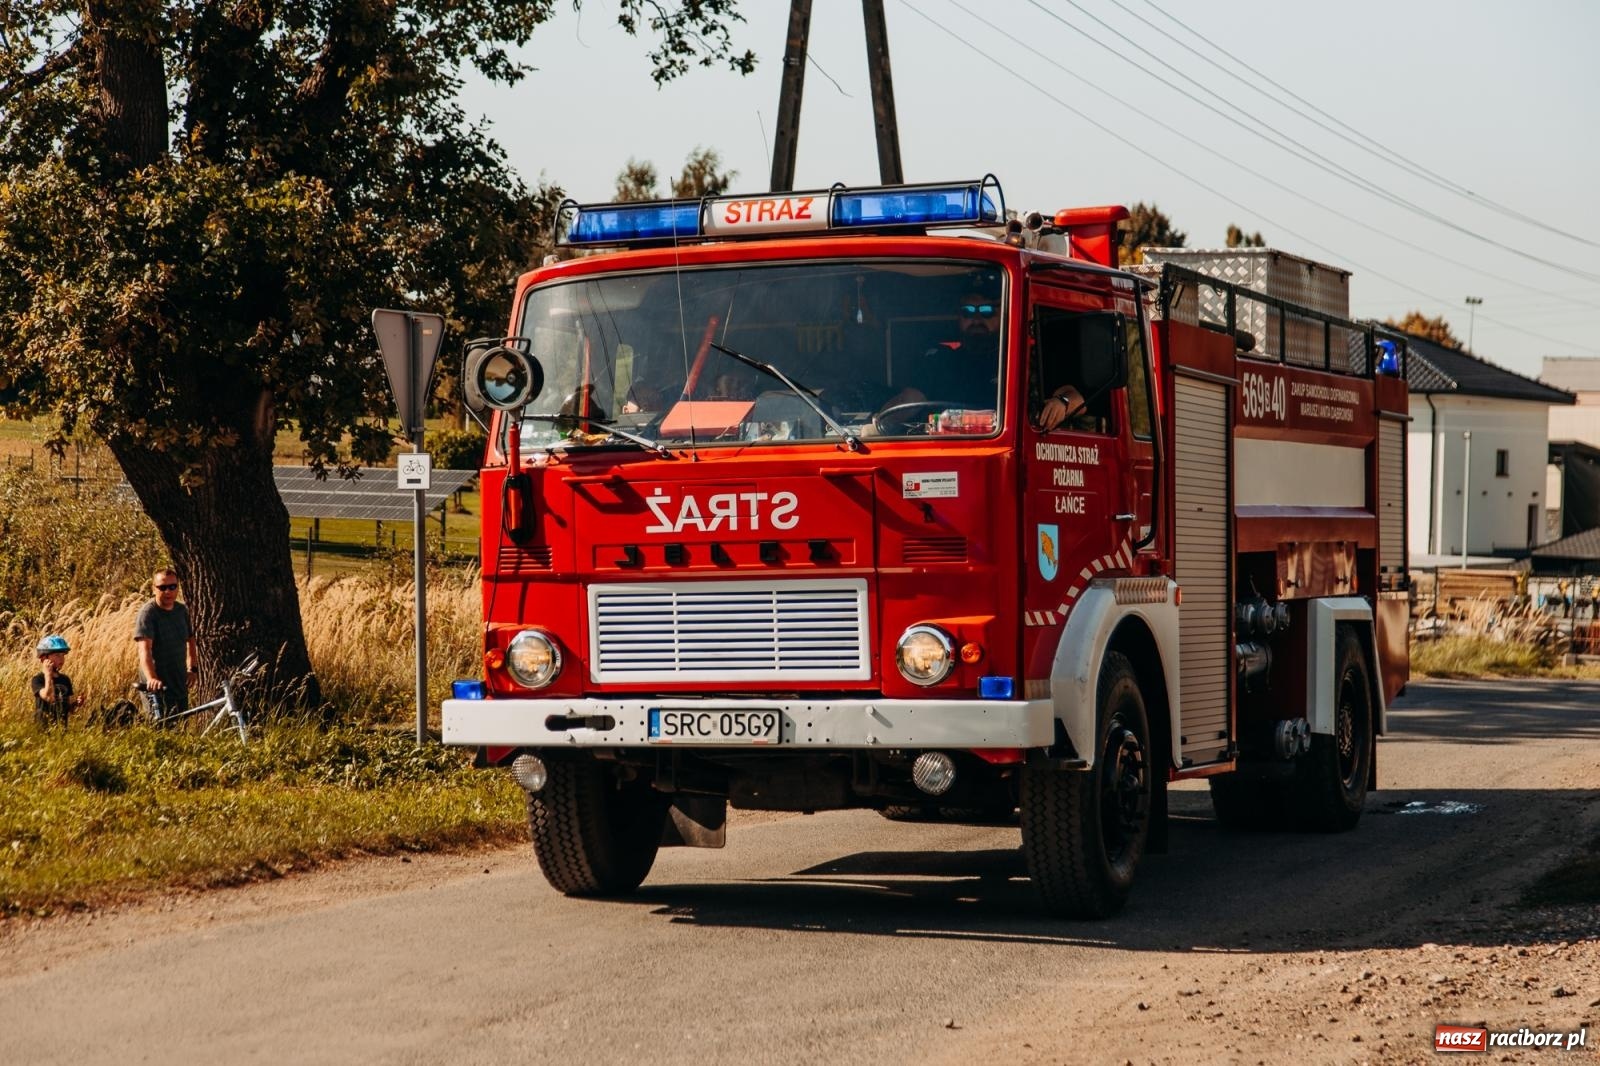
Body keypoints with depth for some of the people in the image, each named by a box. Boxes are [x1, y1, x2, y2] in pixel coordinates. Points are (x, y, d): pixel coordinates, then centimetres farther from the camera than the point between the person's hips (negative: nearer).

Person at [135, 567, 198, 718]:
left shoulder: (182, 611, 8)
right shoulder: (147, 613, -14)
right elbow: (145, 649, -27)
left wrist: (192, 668, 14)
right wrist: (151, 678, -41)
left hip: (180, 683, 7)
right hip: (159, 686, -7)